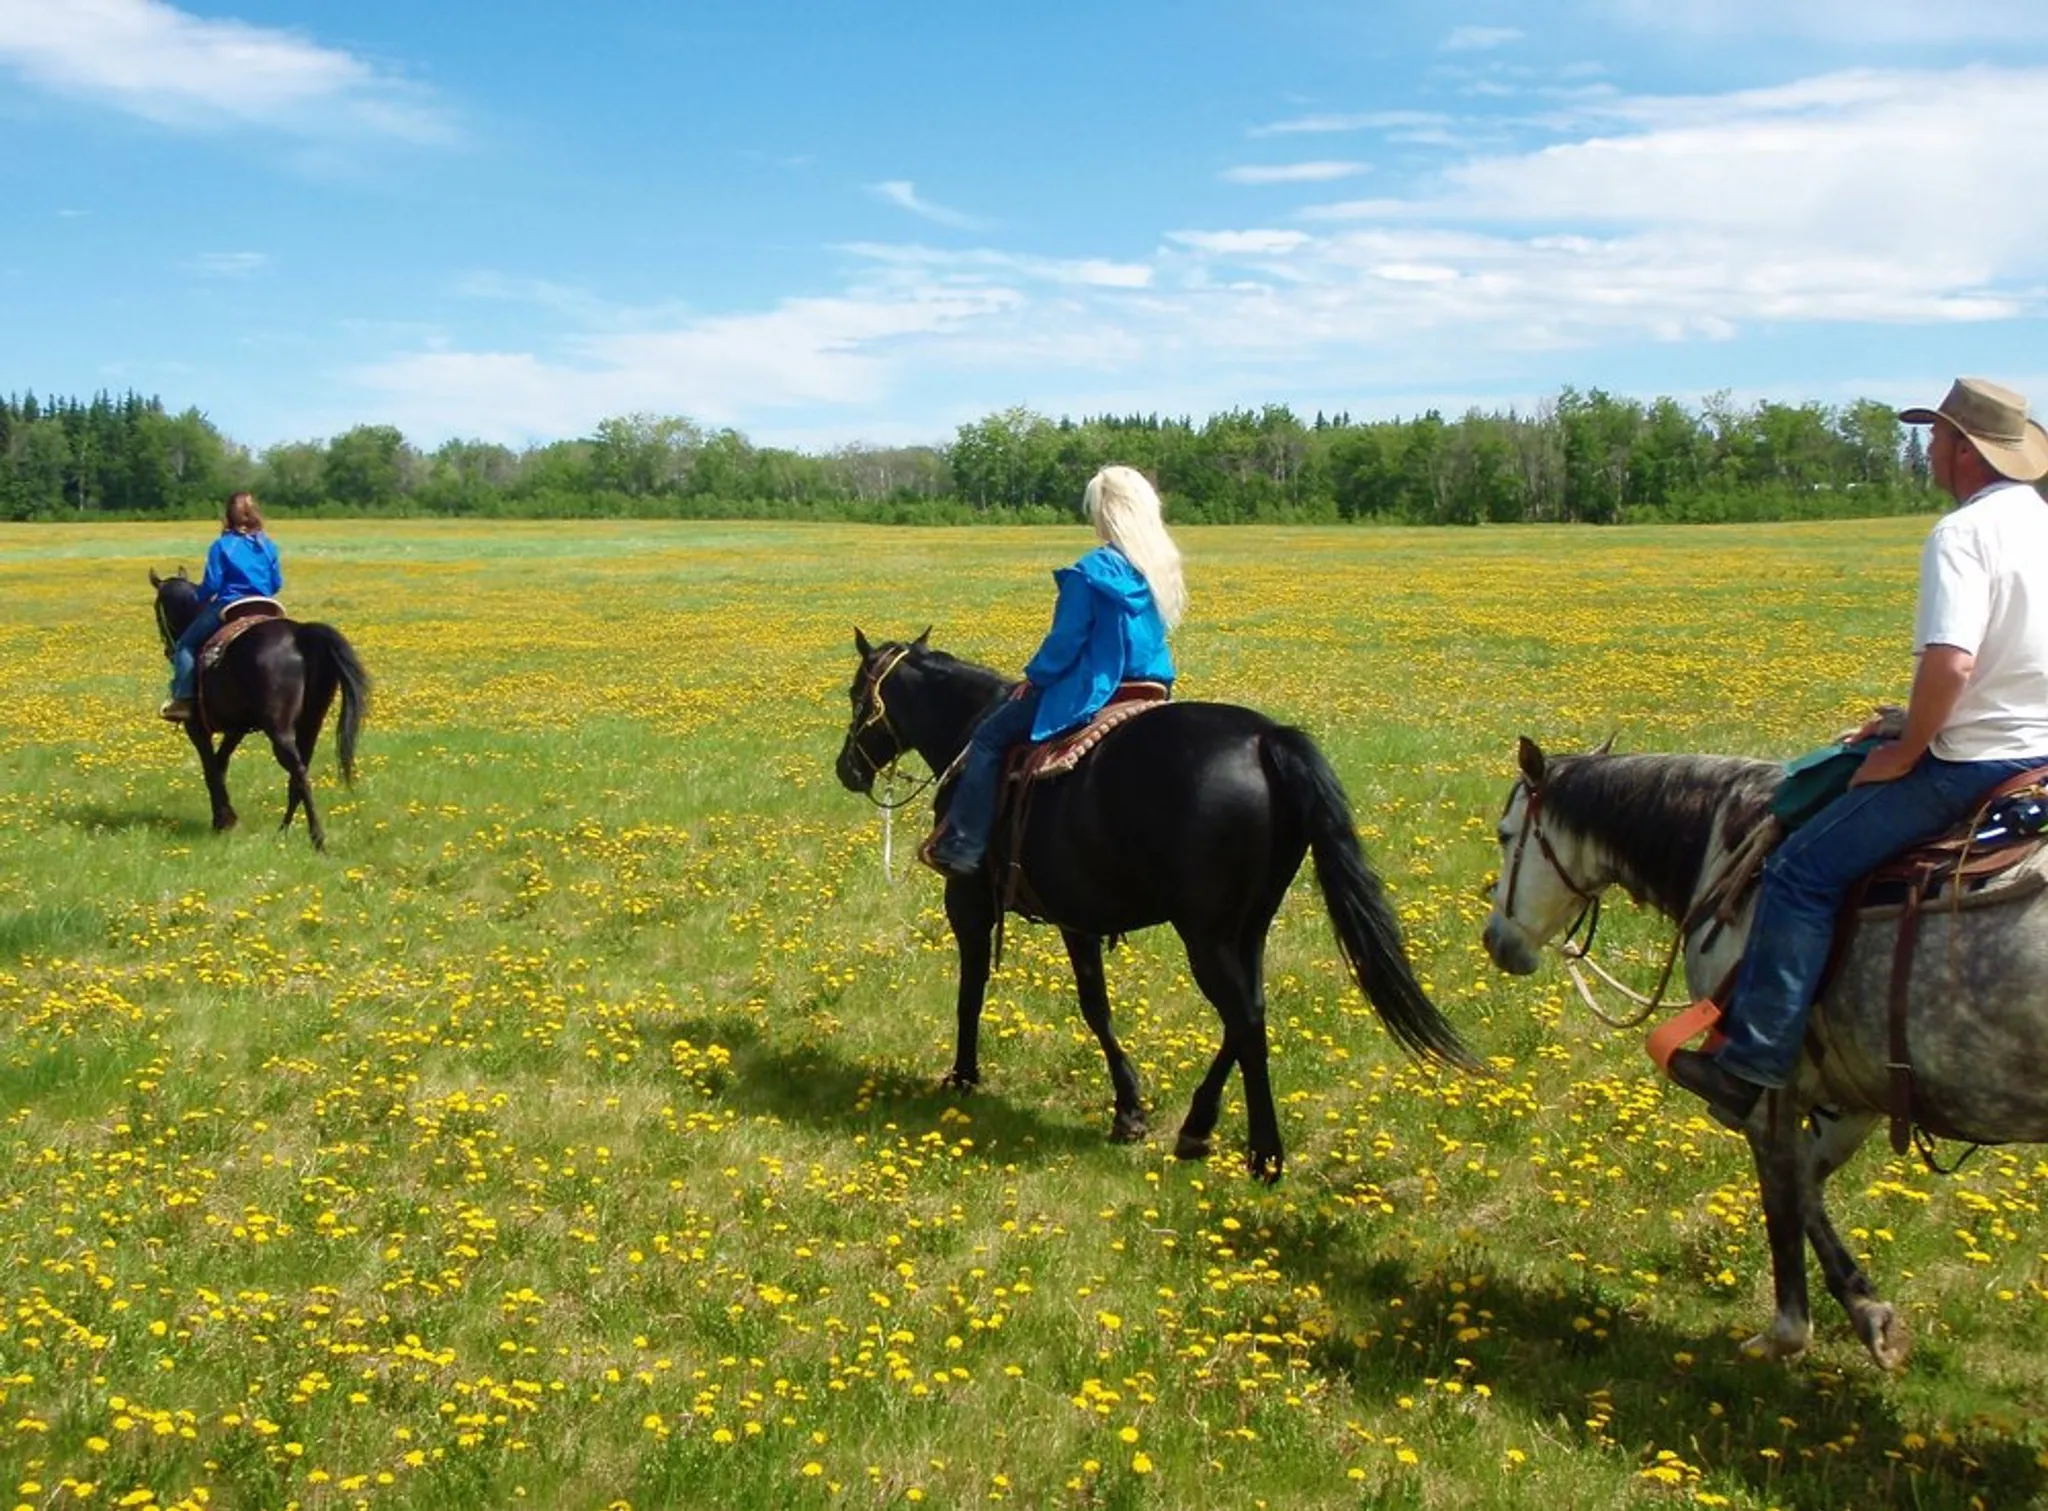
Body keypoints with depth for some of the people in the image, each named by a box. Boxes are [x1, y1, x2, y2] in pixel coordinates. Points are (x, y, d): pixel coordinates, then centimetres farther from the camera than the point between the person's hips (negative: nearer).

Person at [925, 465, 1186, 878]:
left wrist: (1034, 677, 2)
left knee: (989, 737, 3)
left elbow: (1065, 639, -15)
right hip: (1148, 688, 8)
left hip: (1092, 690, -8)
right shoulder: (1162, 567, 4)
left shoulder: (1093, 571, -19)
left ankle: (964, 844, -2)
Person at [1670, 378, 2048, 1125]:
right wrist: (1914, 726, 17)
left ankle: (1753, 1063, -7)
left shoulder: (1962, 534, -17)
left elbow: (1949, 663, -30)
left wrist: (1905, 752, -15)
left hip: (1981, 765, -10)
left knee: (1802, 869, -6)